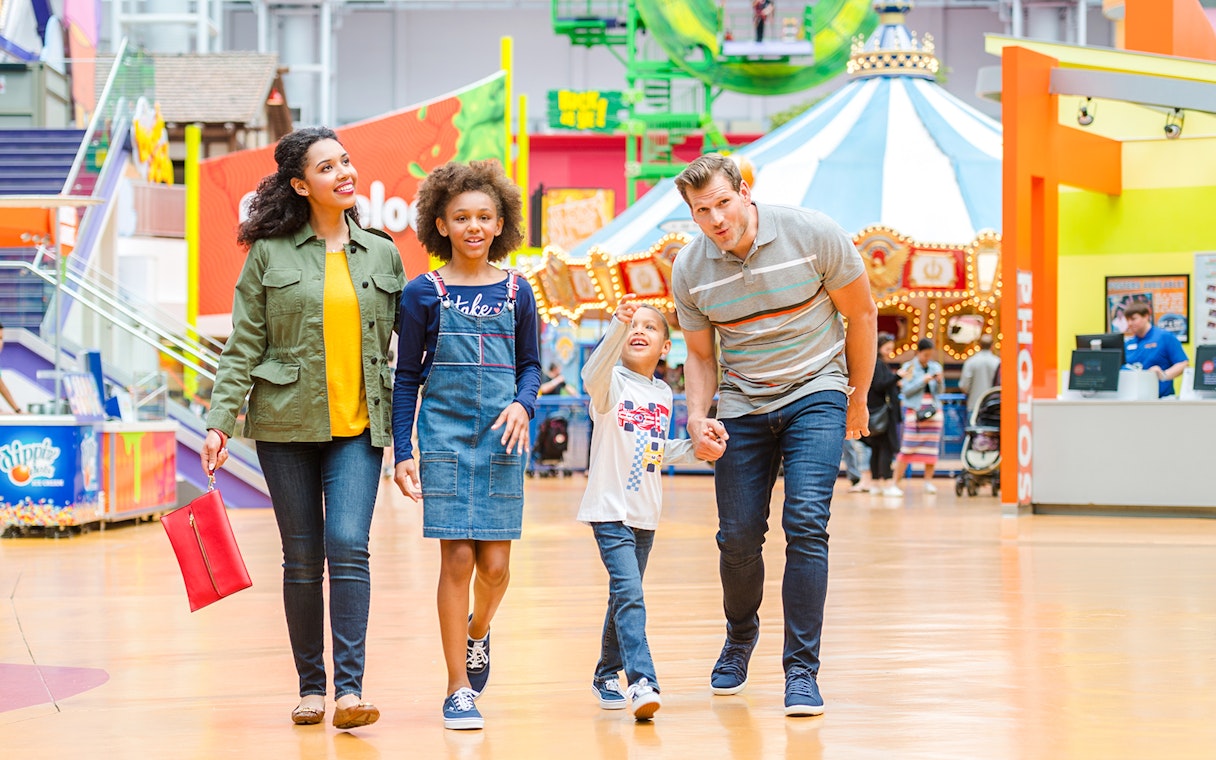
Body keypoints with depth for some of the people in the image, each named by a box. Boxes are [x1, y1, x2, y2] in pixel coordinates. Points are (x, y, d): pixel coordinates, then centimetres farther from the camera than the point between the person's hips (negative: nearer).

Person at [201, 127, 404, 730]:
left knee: (348, 544, -15)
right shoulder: (271, 255, 3)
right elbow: (243, 346, 2)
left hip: (358, 426, 0)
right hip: (287, 427, 0)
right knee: (302, 559, 4)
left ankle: (349, 687, -16)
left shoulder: (382, 255, 9)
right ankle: (311, 686, 16)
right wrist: (220, 421, -7)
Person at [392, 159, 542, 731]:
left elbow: (530, 364, 15)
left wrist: (522, 404, -6)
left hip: (501, 440, 2)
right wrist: (403, 452, 0)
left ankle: (477, 633, 35)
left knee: (495, 564, 0)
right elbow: (406, 378, 4)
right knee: (457, 559, -6)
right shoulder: (423, 294, 0)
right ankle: (458, 690, 4)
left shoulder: (516, 292, 6)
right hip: (445, 440, -2)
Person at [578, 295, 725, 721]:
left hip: (645, 515, 7)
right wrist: (618, 326, -48)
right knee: (629, 594, -19)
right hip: (610, 510, -7)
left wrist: (696, 449, 4)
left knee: (625, 597, 16)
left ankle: (606, 677, 31)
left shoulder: (663, 394, 10)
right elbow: (593, 374, -34)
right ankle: (642, 682, -26)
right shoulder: (613, 383, -9)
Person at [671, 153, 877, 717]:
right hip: (742, 406, 3)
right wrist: (697, 416, -11)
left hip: (815, 394, -2)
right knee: (738, 536, 1)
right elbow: (700, 355, 7)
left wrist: (858, 398, 5)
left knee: (806, 523, -18)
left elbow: (862, 313, -2)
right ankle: (740, 636, 33)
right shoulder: (689, 270, -7)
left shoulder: (813, 235, -16)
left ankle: (802, 671, -12)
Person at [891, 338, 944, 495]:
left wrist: (939, 381, -10)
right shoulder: (909, 367, 0)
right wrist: (923, 381, -16)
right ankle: (896, 483, -7)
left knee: (931, 448, 2)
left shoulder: (935, 367, 10)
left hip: (933, 409, 4)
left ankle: (928, 481, 10)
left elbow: (940, 391, 9)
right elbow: (906, 390, -8)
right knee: (907, 448, -8)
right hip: (915, 410, -4)